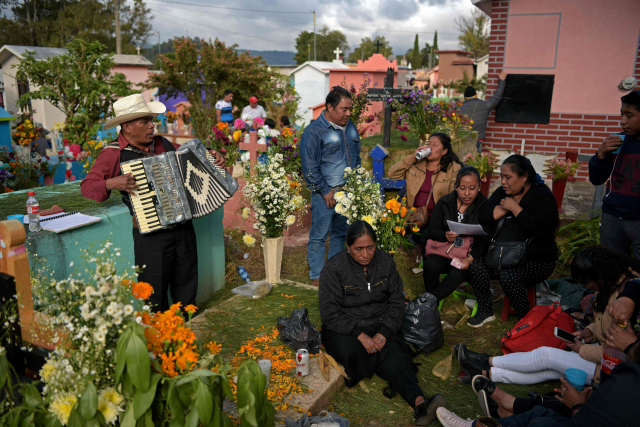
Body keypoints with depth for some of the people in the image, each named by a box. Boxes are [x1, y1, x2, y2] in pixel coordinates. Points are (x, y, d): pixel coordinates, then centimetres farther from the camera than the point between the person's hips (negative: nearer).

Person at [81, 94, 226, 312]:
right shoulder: (114, 154, -6)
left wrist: (211, 157, 8)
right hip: (151, 235, -5)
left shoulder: (162, 144, 10)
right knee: (155, 296, 4)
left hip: (183, 228, 5)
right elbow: (87, 186, -6)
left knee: (186, 288, 18)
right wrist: (112, 183, -24)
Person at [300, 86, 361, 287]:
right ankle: (316, 276, 14)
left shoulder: (350, 127, 10)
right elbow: (309, 167, -13)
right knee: (319, 235, 1)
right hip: (325, 193, -6)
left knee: (340, 233, 15)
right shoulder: (314, 131, -11)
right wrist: (325, 191, -13)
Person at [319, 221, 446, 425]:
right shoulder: (334, 268, -11)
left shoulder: (385, 261, 0)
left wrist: (384, 332, -13)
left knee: (396, 359, -27)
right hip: (343, 330, -1)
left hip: (379, 327, 2)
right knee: (351, 351, -36)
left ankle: (420, 403, -46)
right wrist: (360, 335, -24)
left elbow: (396, 301, 3)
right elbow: (330, 313, -14)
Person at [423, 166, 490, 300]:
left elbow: (485, 241, -8)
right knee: (430, 264, -29)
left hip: (472, 254, -2)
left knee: (458, 274, -32)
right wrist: (446, 236, -23)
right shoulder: (444, 203, 4)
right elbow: (432, 231, 1)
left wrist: (470, 259, -26)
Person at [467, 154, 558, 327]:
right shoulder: (503, 193, 10)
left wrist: (514, 208, -18)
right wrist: (506, 208, -13)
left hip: (537, 260, -6)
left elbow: (538, 228, -26)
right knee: (476, 265, -18)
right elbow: (484, 215, -3)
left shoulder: (543, 196, -10)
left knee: (508, 276, -32)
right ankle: (485, 311, -2)